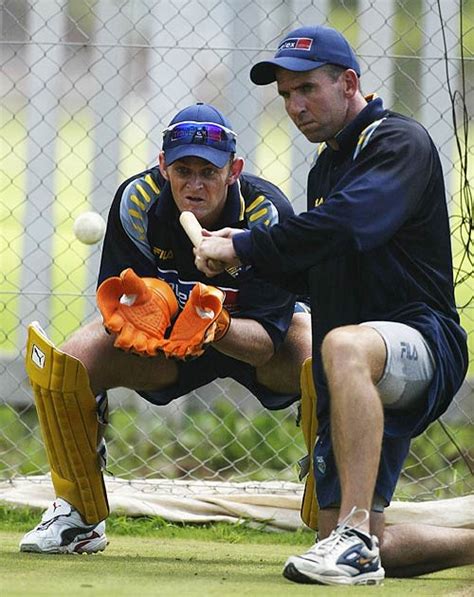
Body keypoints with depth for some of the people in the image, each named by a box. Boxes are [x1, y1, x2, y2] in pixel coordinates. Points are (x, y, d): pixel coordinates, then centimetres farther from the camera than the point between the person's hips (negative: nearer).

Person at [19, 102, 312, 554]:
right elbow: (113, 302, -22)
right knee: (65, 365, -22)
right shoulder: (137, 200, -25)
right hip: (164, 338, 2)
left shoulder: (267, 212, -30)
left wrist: (216, 325, -53)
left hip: (254, 336, -2)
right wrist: (139, 309, -46)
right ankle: (79, 518, -1)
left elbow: (267, 338, -32)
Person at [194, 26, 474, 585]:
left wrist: (242, 247, -18)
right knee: (367, 553, 5)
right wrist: (248, 254, 6)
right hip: (356, 383, 9)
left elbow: (344, 225, -26)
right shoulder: (326, 166, 20)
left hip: (425, 345, -9)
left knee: (345, 346, -43)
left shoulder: (400, 143, -9)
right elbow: (311, 276, 25)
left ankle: (356, 535, -48)